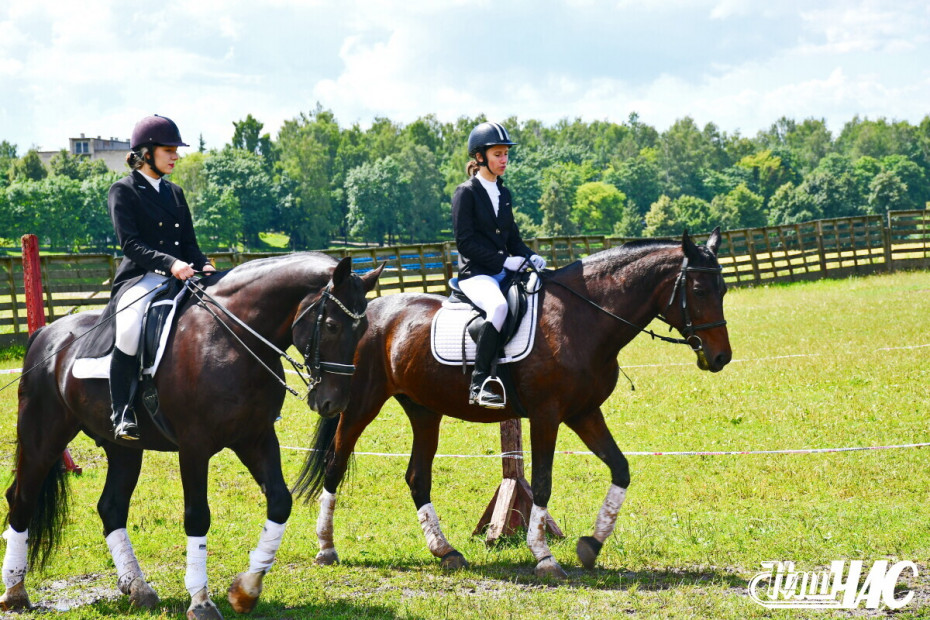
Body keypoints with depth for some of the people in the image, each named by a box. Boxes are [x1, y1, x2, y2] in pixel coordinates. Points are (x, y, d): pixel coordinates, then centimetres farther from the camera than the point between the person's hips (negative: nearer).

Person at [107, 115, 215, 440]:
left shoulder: (175, 193, 21)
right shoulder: (123, 191, 1)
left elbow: (189, 243, 17)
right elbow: (131, 244, -11)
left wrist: (203, 266, -5)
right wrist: (170, 263, -26)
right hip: (138, 278, -7)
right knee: (131, 327, -37)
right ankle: (122, 415, -30)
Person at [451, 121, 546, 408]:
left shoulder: (504, 194, 17)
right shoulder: (466, 193, -4)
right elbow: (465, 241, -12)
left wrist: (530, 257, -1)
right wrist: (504, 261, -18)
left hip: (505, 271, 8)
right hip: (475, 273, -8)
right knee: (499, 306, -37)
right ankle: (478, 384, -36)